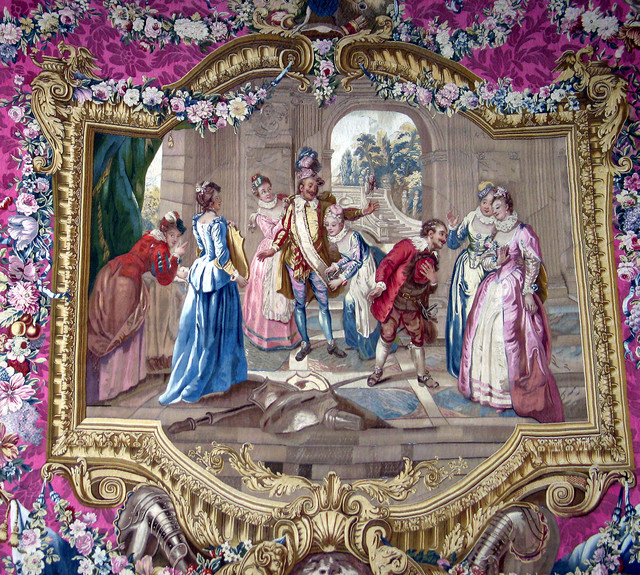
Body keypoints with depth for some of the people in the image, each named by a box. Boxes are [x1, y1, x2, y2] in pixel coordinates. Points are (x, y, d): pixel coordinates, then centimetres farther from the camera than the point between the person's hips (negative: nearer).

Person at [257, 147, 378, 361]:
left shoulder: (321, 204, 3)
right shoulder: (293, 205, 2)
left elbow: (343, 213, 14)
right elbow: (285, 230, 6)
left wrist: (363, 212, 3)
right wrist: (273, 249, -3)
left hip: (317, 262, 1)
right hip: (296, 261, 0)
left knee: (323, 303, 5)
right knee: (300, 304, 7)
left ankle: (331, 344, 15)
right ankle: (305, 344, 20)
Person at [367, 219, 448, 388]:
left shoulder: (433, 257, 12)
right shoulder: (408, 245, -8)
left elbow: (429, 290, 17)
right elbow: (388, 263, -15)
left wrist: (433, 280, -6)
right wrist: (380, 284, -27)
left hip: (414, 306, 6)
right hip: (394, 302, -6)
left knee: (418, 339, 8)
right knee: (387, 336, -2)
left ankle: (422, 374, 24)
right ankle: (377, 371, 16)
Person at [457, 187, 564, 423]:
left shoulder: (523, 232, -3)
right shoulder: (496, 234, 15)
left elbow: (533, 263, -6)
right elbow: (486, 261, 15)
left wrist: (528, 292, -13)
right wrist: (497, 261, -7)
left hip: (514, 289, -6)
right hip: (493, 288, 6)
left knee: (513, 339, -8)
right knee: (484, 336, 5)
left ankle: (514, 393, 0)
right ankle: (491, 387, 19)